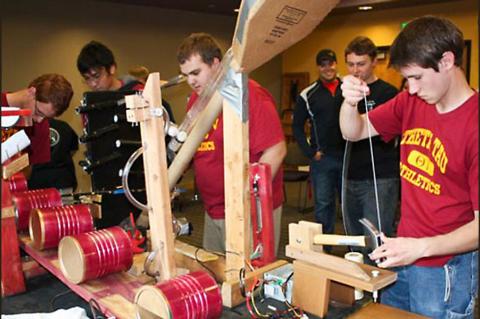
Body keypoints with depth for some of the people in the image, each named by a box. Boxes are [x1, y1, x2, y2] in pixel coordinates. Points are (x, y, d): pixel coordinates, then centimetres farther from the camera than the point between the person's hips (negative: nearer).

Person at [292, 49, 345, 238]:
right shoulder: (308, 95, 1)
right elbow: (297, 126, 4)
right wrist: (310, 152, -4)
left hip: (348, 156, 2)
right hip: (322, 159, -1)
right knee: (323, 205, 6)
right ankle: (324, 250, 18)